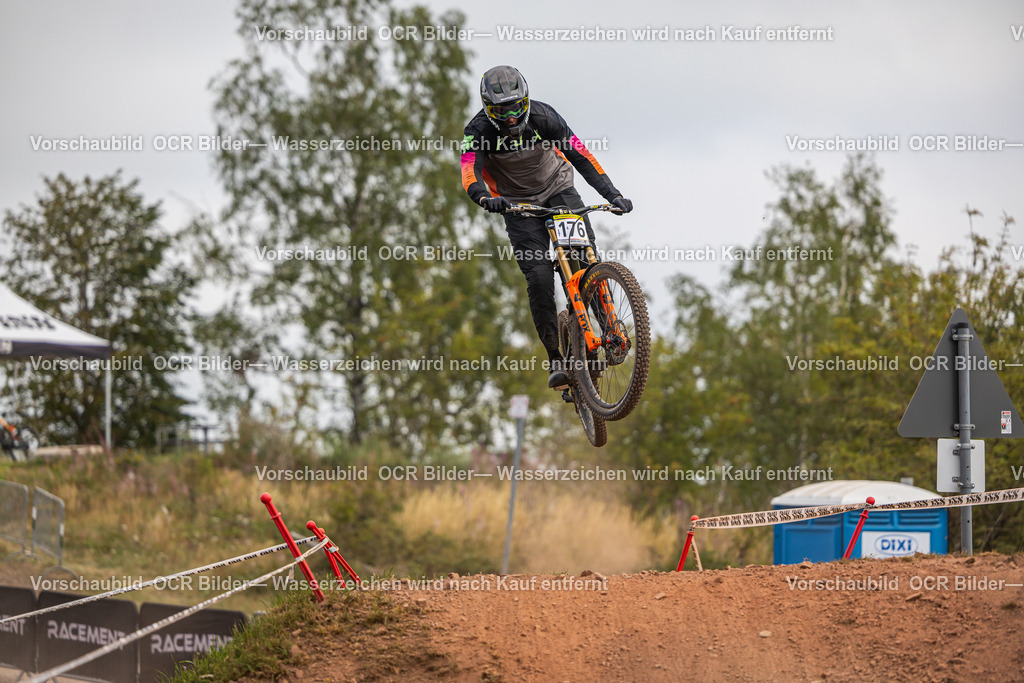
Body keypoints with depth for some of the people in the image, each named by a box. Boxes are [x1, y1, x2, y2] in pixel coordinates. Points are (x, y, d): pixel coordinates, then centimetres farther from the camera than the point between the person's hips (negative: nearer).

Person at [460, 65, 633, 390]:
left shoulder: (542, 116, -19)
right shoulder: (479, 130, -22)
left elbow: (580, 155, -21)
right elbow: (470, 174, -35)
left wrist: (612, 194, -30)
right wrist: (486, 199, -57)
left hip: (558, 189, 1)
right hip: (518, 203, -1)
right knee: (539, 275, -18)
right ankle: (555, 359, -11)